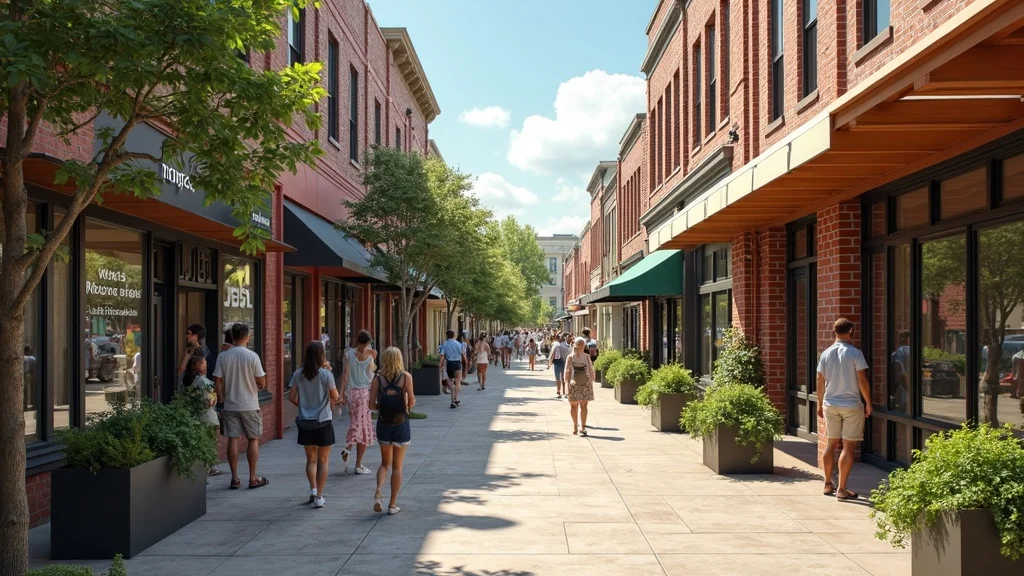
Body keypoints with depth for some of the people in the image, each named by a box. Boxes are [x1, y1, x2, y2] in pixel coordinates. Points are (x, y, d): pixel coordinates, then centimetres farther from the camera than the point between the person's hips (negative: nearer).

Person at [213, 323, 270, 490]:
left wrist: (221, 400, 10)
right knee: (253, 439, 7)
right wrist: (260, 387, 15)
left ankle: (235, 478, 8)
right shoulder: (252, 356, -10)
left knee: (233, 440, 5)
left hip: (230, 405, 3)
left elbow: (217, 381, -1)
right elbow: (261, 382, -8)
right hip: (249, 405, -2)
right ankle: (253, 478, 9)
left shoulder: (223, 356, -2)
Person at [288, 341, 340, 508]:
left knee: (311, 459, 16)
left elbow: (292, 397, -1)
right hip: (323, 421, -3)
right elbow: (335, 397, -5)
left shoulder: (298, 374, -3)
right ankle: (319, 497, 8)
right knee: (323, 460, 8)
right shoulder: (326, 374, -12)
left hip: (305, 422, 3)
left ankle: (313, 489, 0)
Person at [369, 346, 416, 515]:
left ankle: (378, 491, -6)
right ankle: (393, 504, 13)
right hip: (401, 424, -2)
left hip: (383, 424, 2)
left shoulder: (378, 379, -3)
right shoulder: (406, 377, -8)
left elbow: (372, 405, -7)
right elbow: (411, 401, -14)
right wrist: (407, 406, 7)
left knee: (385, 463, 19)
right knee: (397, 466, 10)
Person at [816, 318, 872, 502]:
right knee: (849, 447, -1)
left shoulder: (826, 354, 2)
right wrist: (868, 403, -1)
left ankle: (828, 484, 22)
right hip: (852, 405, -5)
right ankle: (842, 489, -2)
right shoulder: (855, 353, -11)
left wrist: (820, 404, 16)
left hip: (830, 405, 5)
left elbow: (820, 382, 6)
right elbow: (862, 381, -12)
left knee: (831, 444, 16)